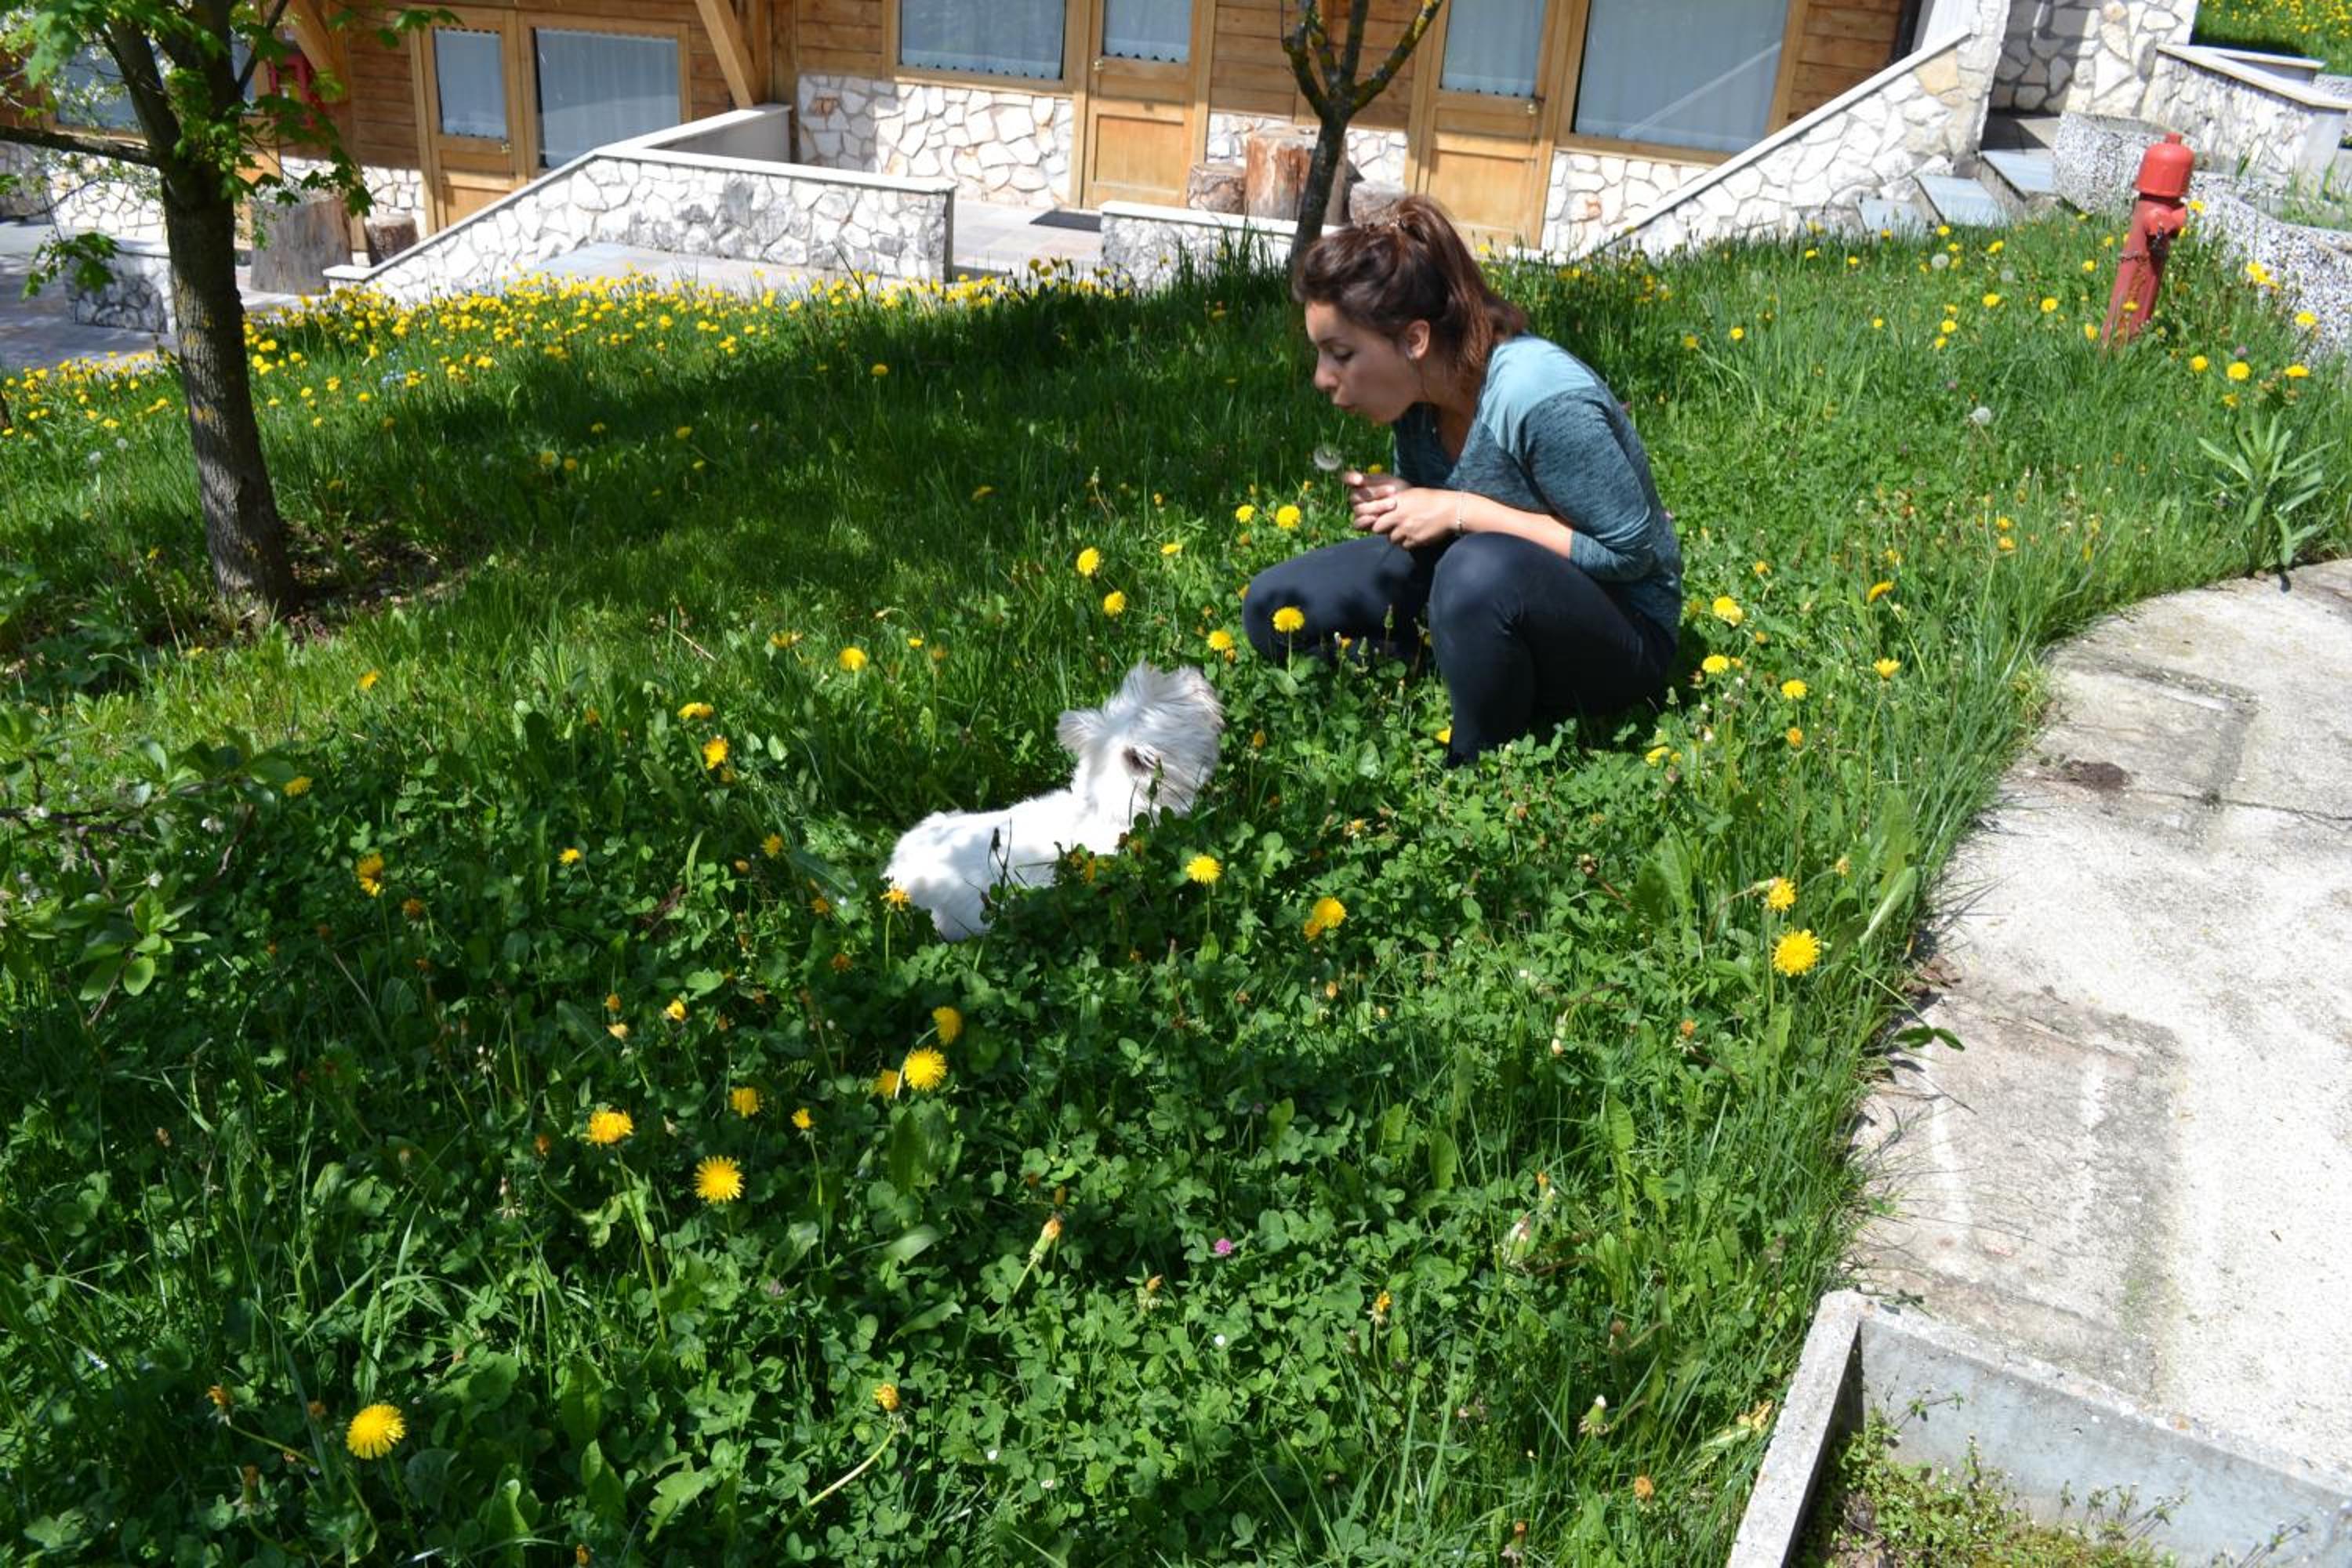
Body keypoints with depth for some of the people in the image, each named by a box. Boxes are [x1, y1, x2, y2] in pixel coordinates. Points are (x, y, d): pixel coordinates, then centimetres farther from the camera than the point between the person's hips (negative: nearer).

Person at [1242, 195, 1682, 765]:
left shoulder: (1541, 399, -30)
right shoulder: (1417, 389, -8)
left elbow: (1631, 553, -24)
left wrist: (1462, 511, -27)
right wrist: (1397, 504, -15)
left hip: (1618, 629, -6)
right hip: (1489, 594, 7)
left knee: (1482, 570, -40)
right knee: (1274, 607, -5)